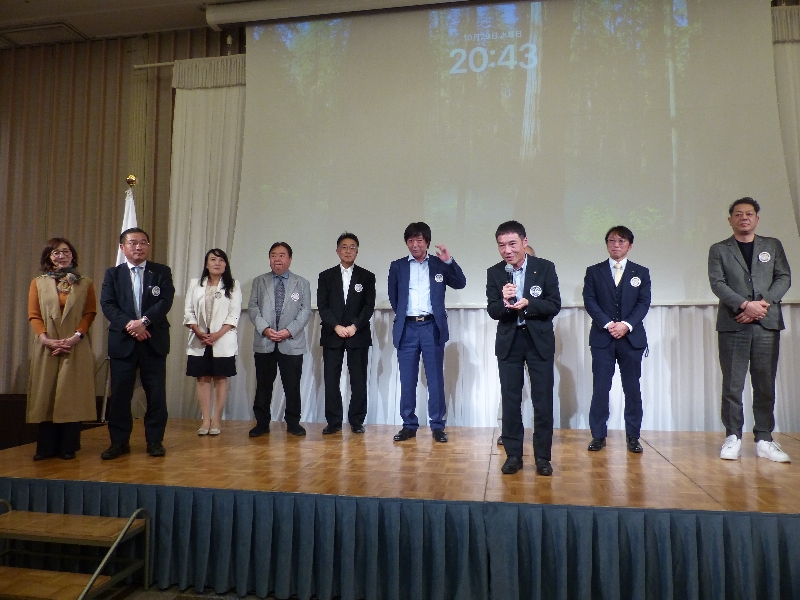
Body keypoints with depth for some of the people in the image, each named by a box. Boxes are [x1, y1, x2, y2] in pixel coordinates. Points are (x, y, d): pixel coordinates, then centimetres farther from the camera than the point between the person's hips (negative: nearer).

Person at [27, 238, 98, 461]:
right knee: (46, 395, 2)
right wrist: (45, 339, -11)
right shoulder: (38, 283, 10)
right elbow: (33, 315, 3)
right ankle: (46, 447, 10)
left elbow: (90, 313, 1)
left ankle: (68, 446, 7)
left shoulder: (85, 284, 8)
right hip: (46, 347, 1)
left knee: (71, 395, 0)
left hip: (76, 348, -1)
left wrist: (76, 336, -13)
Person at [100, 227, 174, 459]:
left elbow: (165, 301, -6)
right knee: (119, 394, 4)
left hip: (154, 341, 0)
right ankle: (119, 442, 15)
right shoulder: (113, 274, 9)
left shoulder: (162, 272, 6)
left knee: (156, 394, 3)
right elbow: (107, 304, -2)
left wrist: (144, 321, -19)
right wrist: (129, 324, -16)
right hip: (122, 341, 1)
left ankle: (155, 440, 14)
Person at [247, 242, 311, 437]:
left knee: (292, 386, 4)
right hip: (264, 342, 1)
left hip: (292, 343, -1)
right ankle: (262, 423, 17)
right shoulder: (259, 282, 12)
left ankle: (293, 423, 15)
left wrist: (289, 331, -12)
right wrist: (264, 328, -12)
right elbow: (253, 307, 4)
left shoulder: (302, 284, 8)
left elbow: (305, 310, 0)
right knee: (263, 385, 6)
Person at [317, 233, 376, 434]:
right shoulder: (326, 276, 9)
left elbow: (369, 306, 0)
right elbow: (322, 306, 1)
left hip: (359, 335, -1)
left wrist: (355, 326, -13)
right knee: (331, 380, 1)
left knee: (358, 380, 1)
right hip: (332, 335, 1)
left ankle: (357, 421, 10)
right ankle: (333, 421, 9)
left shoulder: (367, 277, 7)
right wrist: (336, 326, -12)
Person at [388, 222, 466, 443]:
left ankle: (438, 426, 11)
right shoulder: (397, 266, 8)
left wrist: (449, 262, -14)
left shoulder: (439, 264, 6)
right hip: (407, 328, 1)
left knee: (435, 379, 3)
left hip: (432, 327, -1)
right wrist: (402, 315, 11)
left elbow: (461, 284, -4)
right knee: (407, 380, 6)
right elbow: (393, 296, 14)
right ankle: (409, 425, 16)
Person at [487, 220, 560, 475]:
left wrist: (527, 304, -22)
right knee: (510, 400, 5)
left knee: (543, 400, 2)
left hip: (540, 340, -1)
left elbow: (554, 305, -7)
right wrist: (504, 302, -25)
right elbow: (492, 311, -3)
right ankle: (513, 455, 16)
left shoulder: (545, 267, -5)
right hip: (509, 341, 2)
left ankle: (543, 457, 14)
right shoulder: (494, 273, 0)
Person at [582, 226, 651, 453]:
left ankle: (633, 437, 12)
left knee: (632, 388, 4)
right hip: (602, 338, -1)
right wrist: (608, 324, -13)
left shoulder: (641, 272, 11)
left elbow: (644, 302, 1)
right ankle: (598, 435, 7)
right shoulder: (594, 272, 9)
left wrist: (626, 325, -13)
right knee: (600, 388, -1)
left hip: (632, 337, 1)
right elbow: (589, 301, -1)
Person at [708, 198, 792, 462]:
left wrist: (764, 303, -10)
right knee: (732, 385, -1)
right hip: (733, 324, -2)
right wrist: (746, 305, -15)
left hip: (767, 324, 2)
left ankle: (764, 439, 9)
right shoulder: (719, 250, 9)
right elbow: (717, 283, -2)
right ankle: (733, 437, 6)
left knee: (766, 384, 2)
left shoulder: (772, 246, 16)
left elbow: (784, 277, 7)